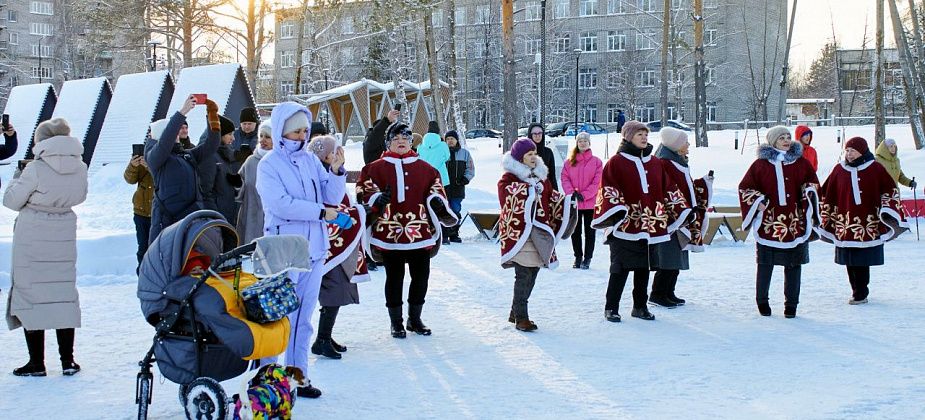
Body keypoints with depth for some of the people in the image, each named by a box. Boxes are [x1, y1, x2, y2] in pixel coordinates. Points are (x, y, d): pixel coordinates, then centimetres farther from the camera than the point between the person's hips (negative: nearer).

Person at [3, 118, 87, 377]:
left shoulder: (36, 169, -17)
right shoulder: (79, 168, -2)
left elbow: (11, 200, -7)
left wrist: (18, 179, 9)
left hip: (32, 238, -4)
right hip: (64, 237, 5)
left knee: (30, 294, 4)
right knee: (64, 292, 12)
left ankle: (36, 363, 6)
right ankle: (68, 360, 13)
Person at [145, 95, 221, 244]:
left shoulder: (188, 155, 19)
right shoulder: (154, 156, 1)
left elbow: (211, 145, 14)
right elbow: (165, 142, -18)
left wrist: (213, 115, 2)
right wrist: (182, 112, -24)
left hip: (193, 220, 6)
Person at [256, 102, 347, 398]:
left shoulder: (311, 160, 10)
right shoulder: (269, 165, -6)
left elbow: (333, 197, 7)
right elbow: (280, 204, -18)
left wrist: (337, 171, -10)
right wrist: (321, 212, -14)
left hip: (313, 249, 6)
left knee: (303, 318, 12)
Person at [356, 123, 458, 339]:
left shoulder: (424, 168, 13)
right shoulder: (377, 168, 4)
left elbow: (435, 188, 18)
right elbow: (363, 190, 1)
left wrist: (437, 200, -3)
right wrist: (376, 199, -17)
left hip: (420, 232, 3)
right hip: (389, 232, -3)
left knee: (421, 276, 8)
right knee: (395, 277, 5)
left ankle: (415, 319, 26)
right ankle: (396, 322, 18)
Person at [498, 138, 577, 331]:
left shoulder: (541, 176, 17)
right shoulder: (509, 178, -5)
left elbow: (551, 198, 20)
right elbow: (509, 201, -18)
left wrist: (569, 200, 4)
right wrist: (528, 191, -25)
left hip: (539, 233, 7)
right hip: (518, 233, -7)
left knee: (532, 274, 12)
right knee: (524, 275, -9)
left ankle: (516, 312, 26)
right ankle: (521, 318, -1)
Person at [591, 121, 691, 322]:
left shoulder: (656, 163, 15)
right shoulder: (616, 162, -2)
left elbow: (669, 189, 17)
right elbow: (608, 189, -10)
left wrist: (682, 210, 12)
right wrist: (616, 211, -24)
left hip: (650, 226, 6)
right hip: (624, 225, -6)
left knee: (643, 267, 12)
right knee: (620, 268, -4)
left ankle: (640, 306, 22)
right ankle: (611, 308, 4)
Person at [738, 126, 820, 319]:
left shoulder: (801, 163, 8)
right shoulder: (761, 164, 4)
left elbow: (812, 182, 19)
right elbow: (745, 187, 7)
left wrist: (808, 193, -2)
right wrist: (758, 202, -6)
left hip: (795, 222, 2)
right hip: (768, 221, -1)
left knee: (793, 264, 4)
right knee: (765, 263, 3)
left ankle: (791, 304, 13)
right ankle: (762, 301, 18)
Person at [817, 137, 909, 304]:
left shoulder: (875, 169, 2)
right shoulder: (839, 170, 9)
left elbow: (891, 189, 9)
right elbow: (826, 196, 13)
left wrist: (888, 209, -4)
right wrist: (825, 219, 13)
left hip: (869, 224, -3)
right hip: (845, 223, 3)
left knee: (862, 261, -5)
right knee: (850, 261, 4)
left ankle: (860, 293, 4)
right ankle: (859, 292, 15)